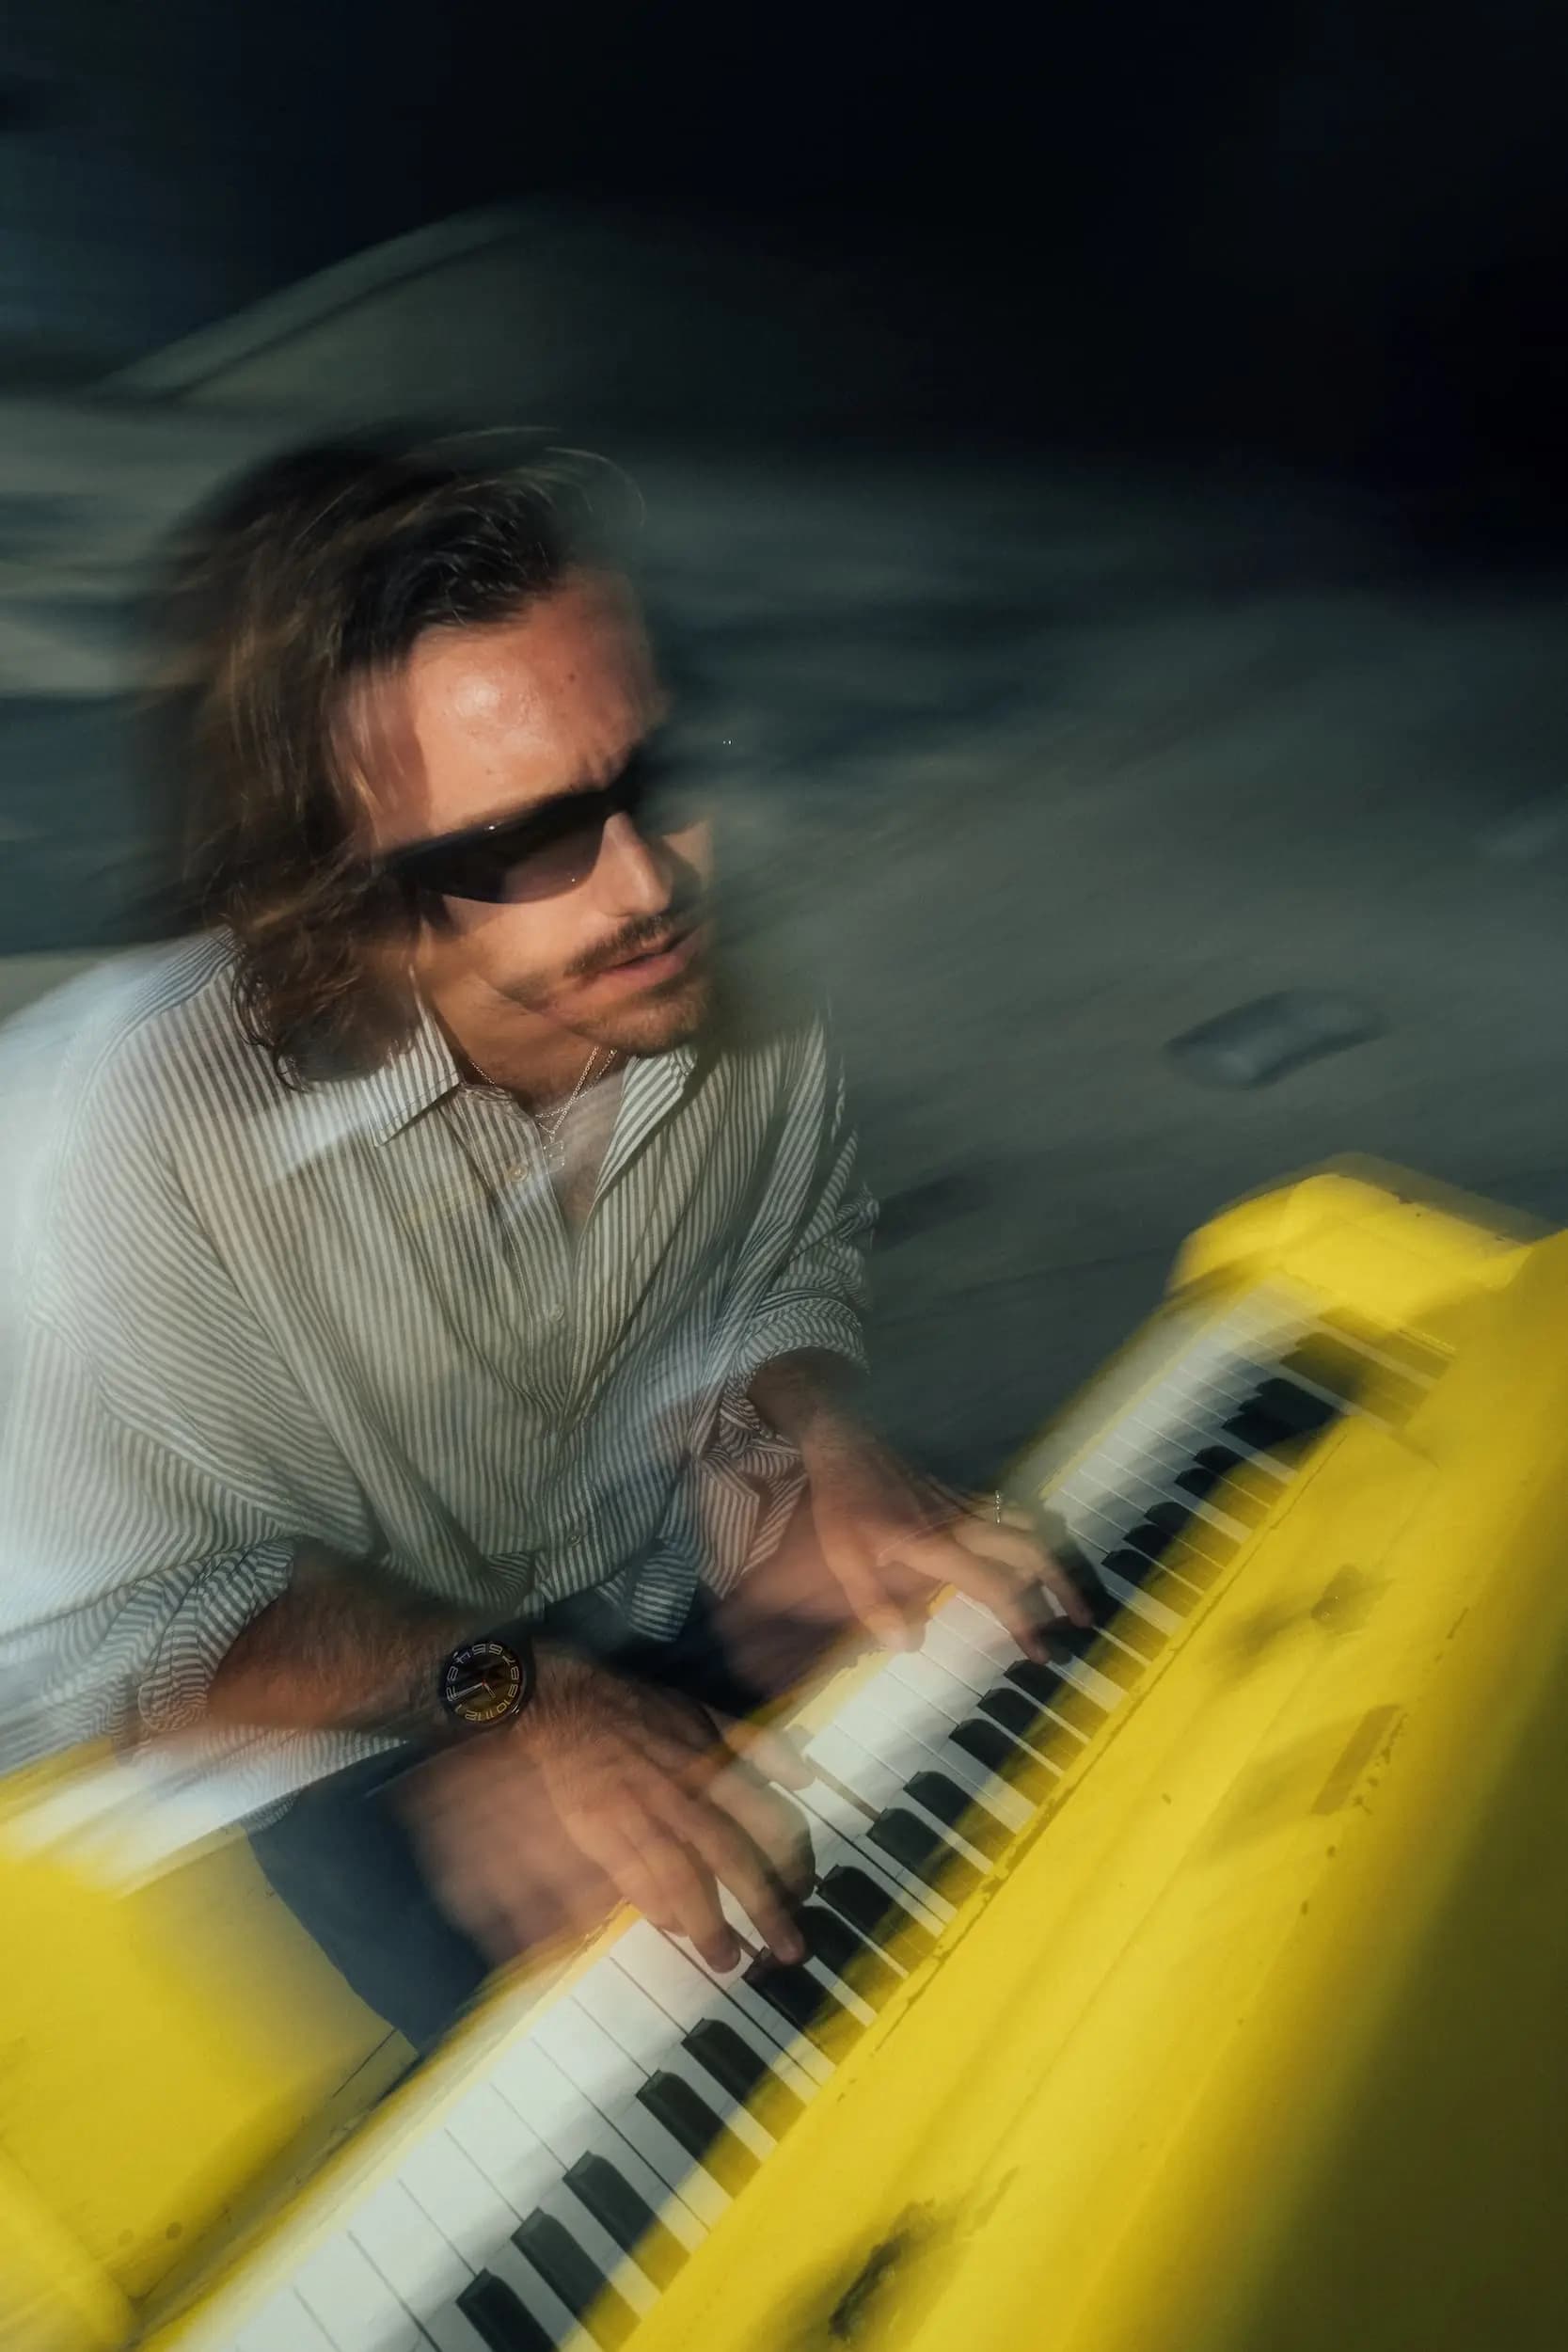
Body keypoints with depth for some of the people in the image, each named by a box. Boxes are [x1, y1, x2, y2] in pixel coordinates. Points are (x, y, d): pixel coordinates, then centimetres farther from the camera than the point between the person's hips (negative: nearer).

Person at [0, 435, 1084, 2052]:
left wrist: (808, 1450, -17)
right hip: (357, 1706, -3)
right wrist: (513, 1702, -26)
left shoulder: (728, 952, -18)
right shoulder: (158, 1125, -31)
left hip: (696, 1587, 4)